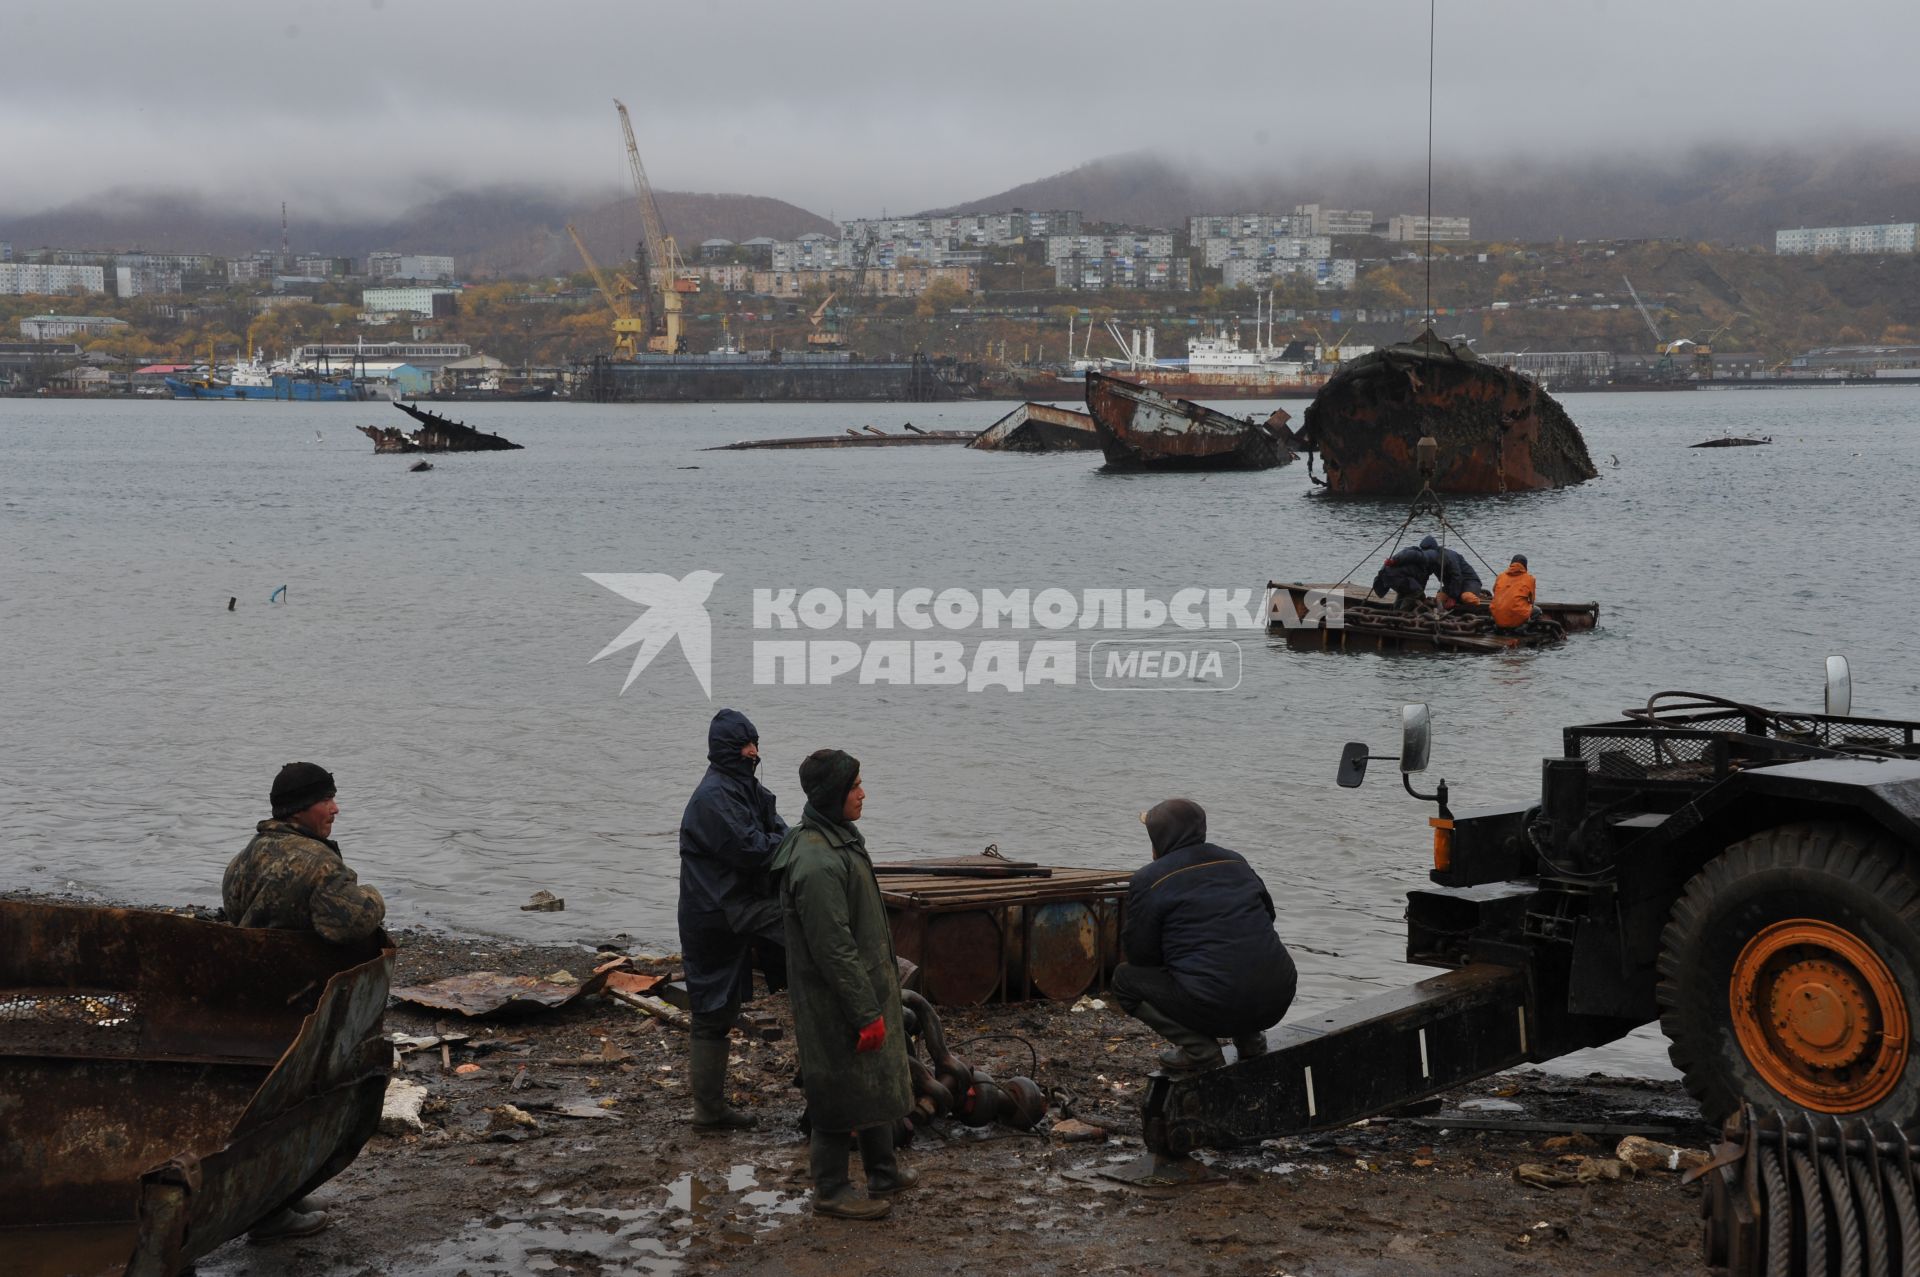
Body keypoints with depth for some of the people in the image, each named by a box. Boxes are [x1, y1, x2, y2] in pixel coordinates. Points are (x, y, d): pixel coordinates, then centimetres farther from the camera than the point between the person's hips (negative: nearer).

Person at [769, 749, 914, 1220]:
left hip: (866, 985, 10)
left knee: (878, 1084, 21)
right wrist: (866, 1012, -23)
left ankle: (884, 1173, 37)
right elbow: (834, 949, -27)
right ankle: (831, 1192, 17)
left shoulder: (838, 840, 7)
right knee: (842, 1090, 3)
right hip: (835, 1004, -10)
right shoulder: (817, 866, -28)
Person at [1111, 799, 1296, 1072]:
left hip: (1215, 1008, -7)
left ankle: (1200, 1050, 1)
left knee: (1125, 978, 13)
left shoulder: (1148, 882, -3)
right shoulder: (1236, 862, 15)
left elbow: (1139, 954, 1)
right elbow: (1267, 913, 27)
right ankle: (1250, 1040, 21)